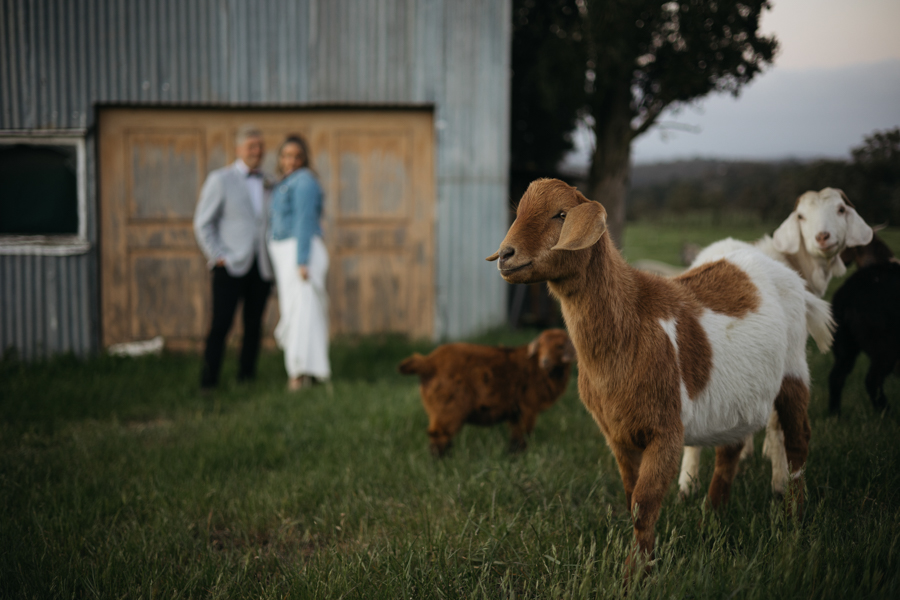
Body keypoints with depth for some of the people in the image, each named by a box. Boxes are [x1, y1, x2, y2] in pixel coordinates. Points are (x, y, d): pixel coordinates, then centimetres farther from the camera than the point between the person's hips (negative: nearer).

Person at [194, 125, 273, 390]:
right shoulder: (220, 180, 1)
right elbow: (202, 223, 0)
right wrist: (218, 256, -8)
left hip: (261, 268, 4)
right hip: (230, 266, -4)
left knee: (254, 326, 3)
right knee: (221, 324, -8)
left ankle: (246, 376, 10)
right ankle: (209, 379, -2)